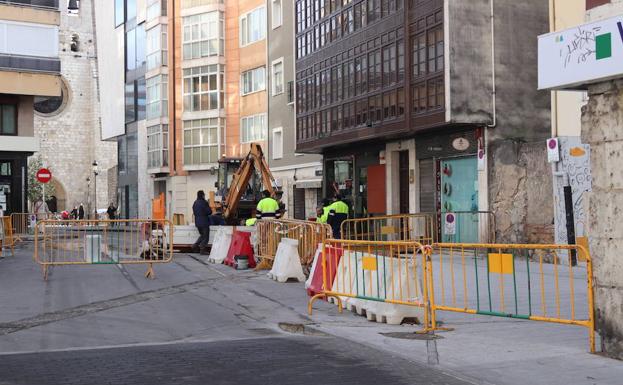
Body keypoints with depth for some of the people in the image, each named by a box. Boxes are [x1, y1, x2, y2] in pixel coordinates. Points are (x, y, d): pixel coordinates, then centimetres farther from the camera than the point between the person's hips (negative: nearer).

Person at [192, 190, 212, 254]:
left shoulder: (195, 203, 9)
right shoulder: (204, 202, -15)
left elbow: (194, 212, 17)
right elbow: (209, 212, -14)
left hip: (197, 222, 8)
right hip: (204, 222, -8)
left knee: (202, 235, 23)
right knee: (205, 237, 2)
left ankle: (195, 246, 12)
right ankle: (202, 249, 0)